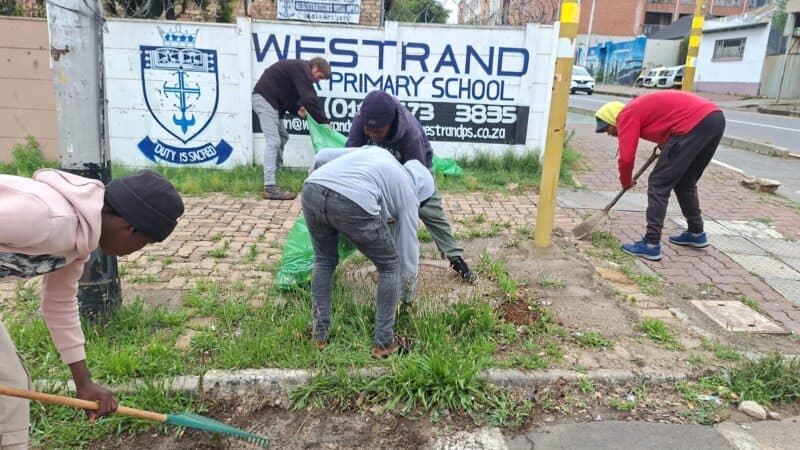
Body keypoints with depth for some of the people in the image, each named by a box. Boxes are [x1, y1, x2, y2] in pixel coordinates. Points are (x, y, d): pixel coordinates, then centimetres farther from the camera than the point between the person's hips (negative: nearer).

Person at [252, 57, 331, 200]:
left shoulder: (298, 68, 20)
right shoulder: (303, 69, -13)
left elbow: (286, 92, 23)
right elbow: (310, 99, -22)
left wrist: (297, 109, 5)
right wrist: (324, 121, -16)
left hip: (269, 99, 11)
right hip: (264, 98, -11)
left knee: (282, 137, 18)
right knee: (274, 141, -16)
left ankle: (273, 175, 22)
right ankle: (270, 188, -20)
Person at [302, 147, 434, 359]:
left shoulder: (374, 151, 36)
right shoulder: (408, 195, 24)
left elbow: (322, 155, 30)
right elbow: (408, 252, 27)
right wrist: (407, 296, 42)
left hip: (311, 191, 5)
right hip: (353, 204, -5)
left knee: (324, 260, 30)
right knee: (389, 266, 20)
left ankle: (319, 334, 35)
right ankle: (383, 343, 26)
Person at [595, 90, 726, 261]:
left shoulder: (626, 115, 2)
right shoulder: (640, 107, 28)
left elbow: (626, 157, -6)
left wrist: (625, 182, 12)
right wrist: (664, 146, 25)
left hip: (695, 124, -10)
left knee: (658, 185, -3)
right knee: (685, 182, 24)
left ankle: (651, 245, -3)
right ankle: (696, 233, 35)